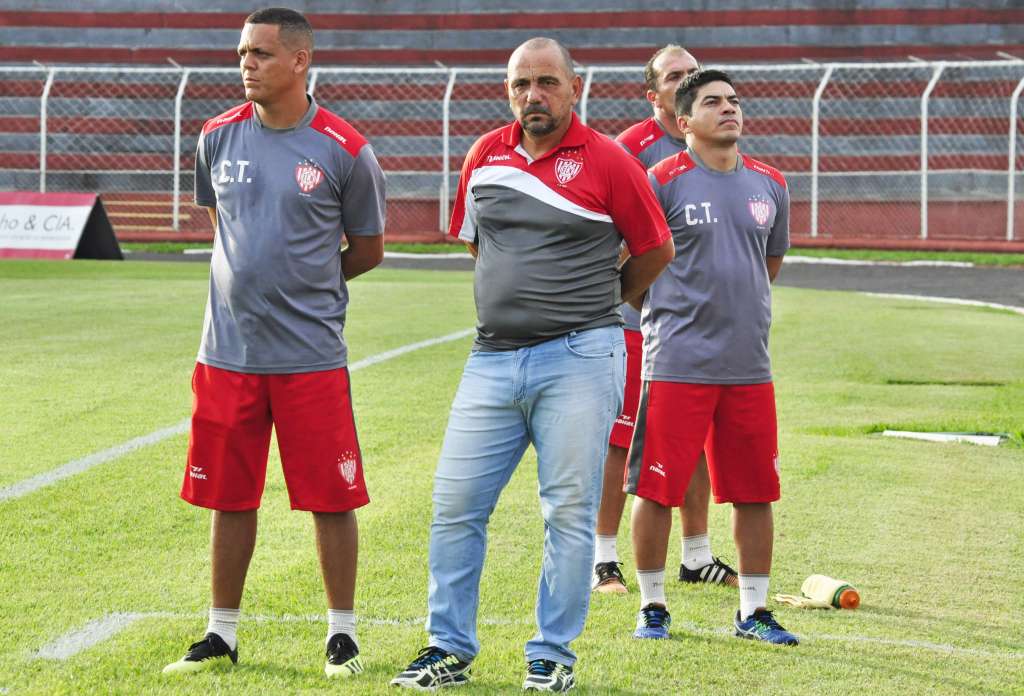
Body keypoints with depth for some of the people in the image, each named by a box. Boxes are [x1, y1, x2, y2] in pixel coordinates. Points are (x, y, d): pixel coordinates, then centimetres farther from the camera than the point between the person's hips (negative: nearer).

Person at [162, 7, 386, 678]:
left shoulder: (344, 151, -6)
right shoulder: (219, 137, 5)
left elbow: (368, 250, 6)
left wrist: (304, 284, 6)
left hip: (311, 353, -3)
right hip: (228, 350, 3)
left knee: (332, 500, 1)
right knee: (230, 498, 9)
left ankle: (343, 635, 14)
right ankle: (222, 635, 20)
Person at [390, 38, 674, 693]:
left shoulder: (607, 160, -3)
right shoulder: (485, 156, 10)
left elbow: (655, 250, 6)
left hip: (578, 362, -4)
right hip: (492, 360, 4)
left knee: (569, 512, 0)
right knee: (455, 503, 2)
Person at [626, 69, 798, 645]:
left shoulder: (770, 183, 10)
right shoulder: (664, 182, -6)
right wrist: (687, 306, 9)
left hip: (750, 366, 5)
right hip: (677, 363, -4)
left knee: (756, 492, 7)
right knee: (656, 488, -1)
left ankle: (754, 611, 18)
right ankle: (653, 606, 14)